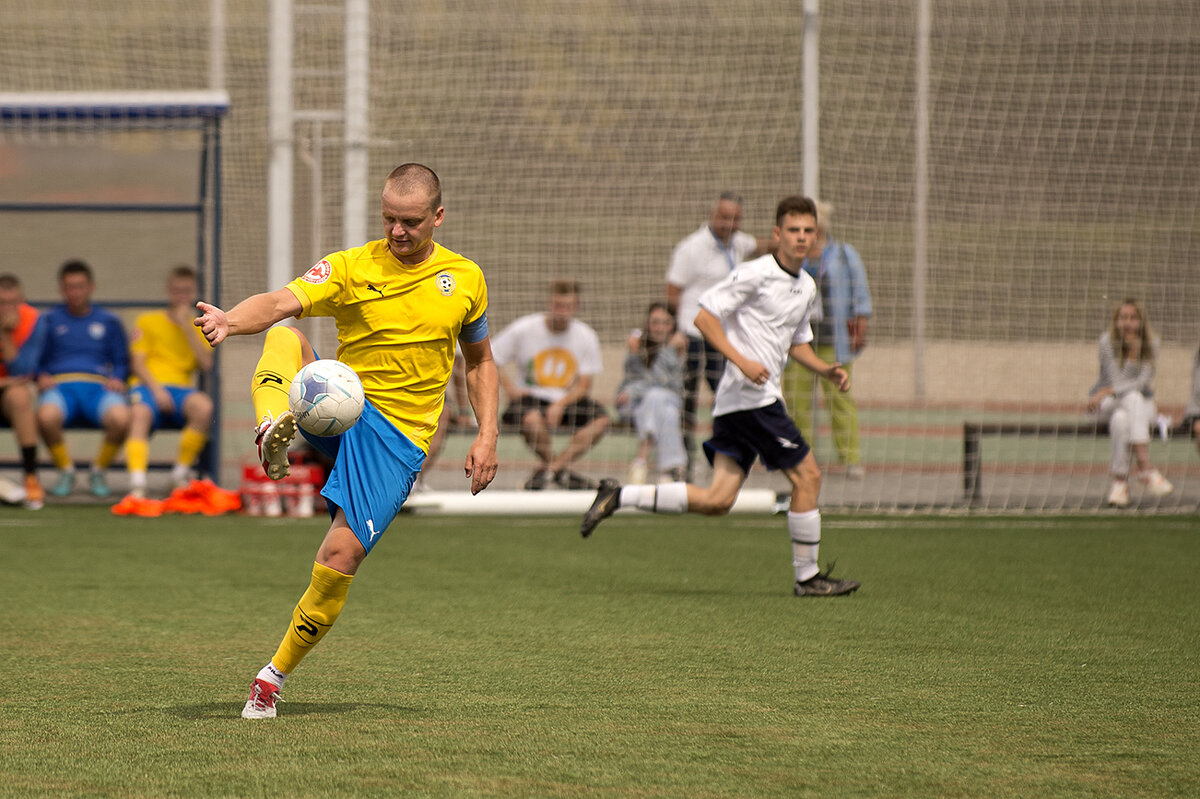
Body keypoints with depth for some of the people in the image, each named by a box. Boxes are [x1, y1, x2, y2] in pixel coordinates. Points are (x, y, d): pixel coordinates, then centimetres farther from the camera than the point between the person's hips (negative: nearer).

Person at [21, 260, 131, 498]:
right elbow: (32, 359, 16)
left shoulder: (108, 321, 21)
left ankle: (98, 471, -7)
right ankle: (66, 471, -11)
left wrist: (117, 379, -3)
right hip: (61, 385, 0)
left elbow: (122, 362, 20)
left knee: (121, 418, -37)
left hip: (98, 386, 0)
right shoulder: (48, 320, 21)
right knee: (46, 416, -40)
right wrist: (41, 376, -6)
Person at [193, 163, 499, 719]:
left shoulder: (465, 280, 6)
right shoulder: (351, 268, -2)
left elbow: (480, 361, 19)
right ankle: (274, 433, -58)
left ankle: (275, 675, 3)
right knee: (284, 338, -28)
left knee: (342, 554, -14)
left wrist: (487, 436, 6)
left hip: (398, 436, 0)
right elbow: (281, 304, -19)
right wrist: (230, 321, -41)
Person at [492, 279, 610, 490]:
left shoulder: (586, 336, -3)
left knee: (601, 418, -26)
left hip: (568, 399, 3)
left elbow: (584, 386, -3)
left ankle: (547, 469, -22)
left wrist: (560, 405, -20)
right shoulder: (524, 329, -8)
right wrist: (509, 387, -14)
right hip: (532, 395, -2)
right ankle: (561, 471, -11)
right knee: (532, 419, -38)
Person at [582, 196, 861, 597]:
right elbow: (704, 315, -12)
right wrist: (742, 360, -21)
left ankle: (618, 496, 5)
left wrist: (826, 369, 12)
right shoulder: (756, 273, -10)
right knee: (807, 474, -5)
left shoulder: (807, 287, 17)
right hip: (752, 396, -9)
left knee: (718, 499, 1)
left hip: (736, 403, 9)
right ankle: (807, 576, 5)